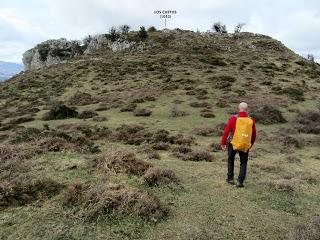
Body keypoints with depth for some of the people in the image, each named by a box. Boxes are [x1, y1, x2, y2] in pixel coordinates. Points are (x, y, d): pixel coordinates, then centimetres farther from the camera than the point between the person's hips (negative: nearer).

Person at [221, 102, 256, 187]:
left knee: (231, 160, 21)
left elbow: (226, 131, -14)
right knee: (243, 163, 13)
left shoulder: (234, 118, -11)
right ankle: (240, 181, 4)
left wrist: (223, 143, -6)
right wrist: (251, 144, 23)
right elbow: (253, 135, 8)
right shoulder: (251, 121, -1)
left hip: (233, 143, -1)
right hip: (245, 145, 1)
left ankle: (230, 178, 22)